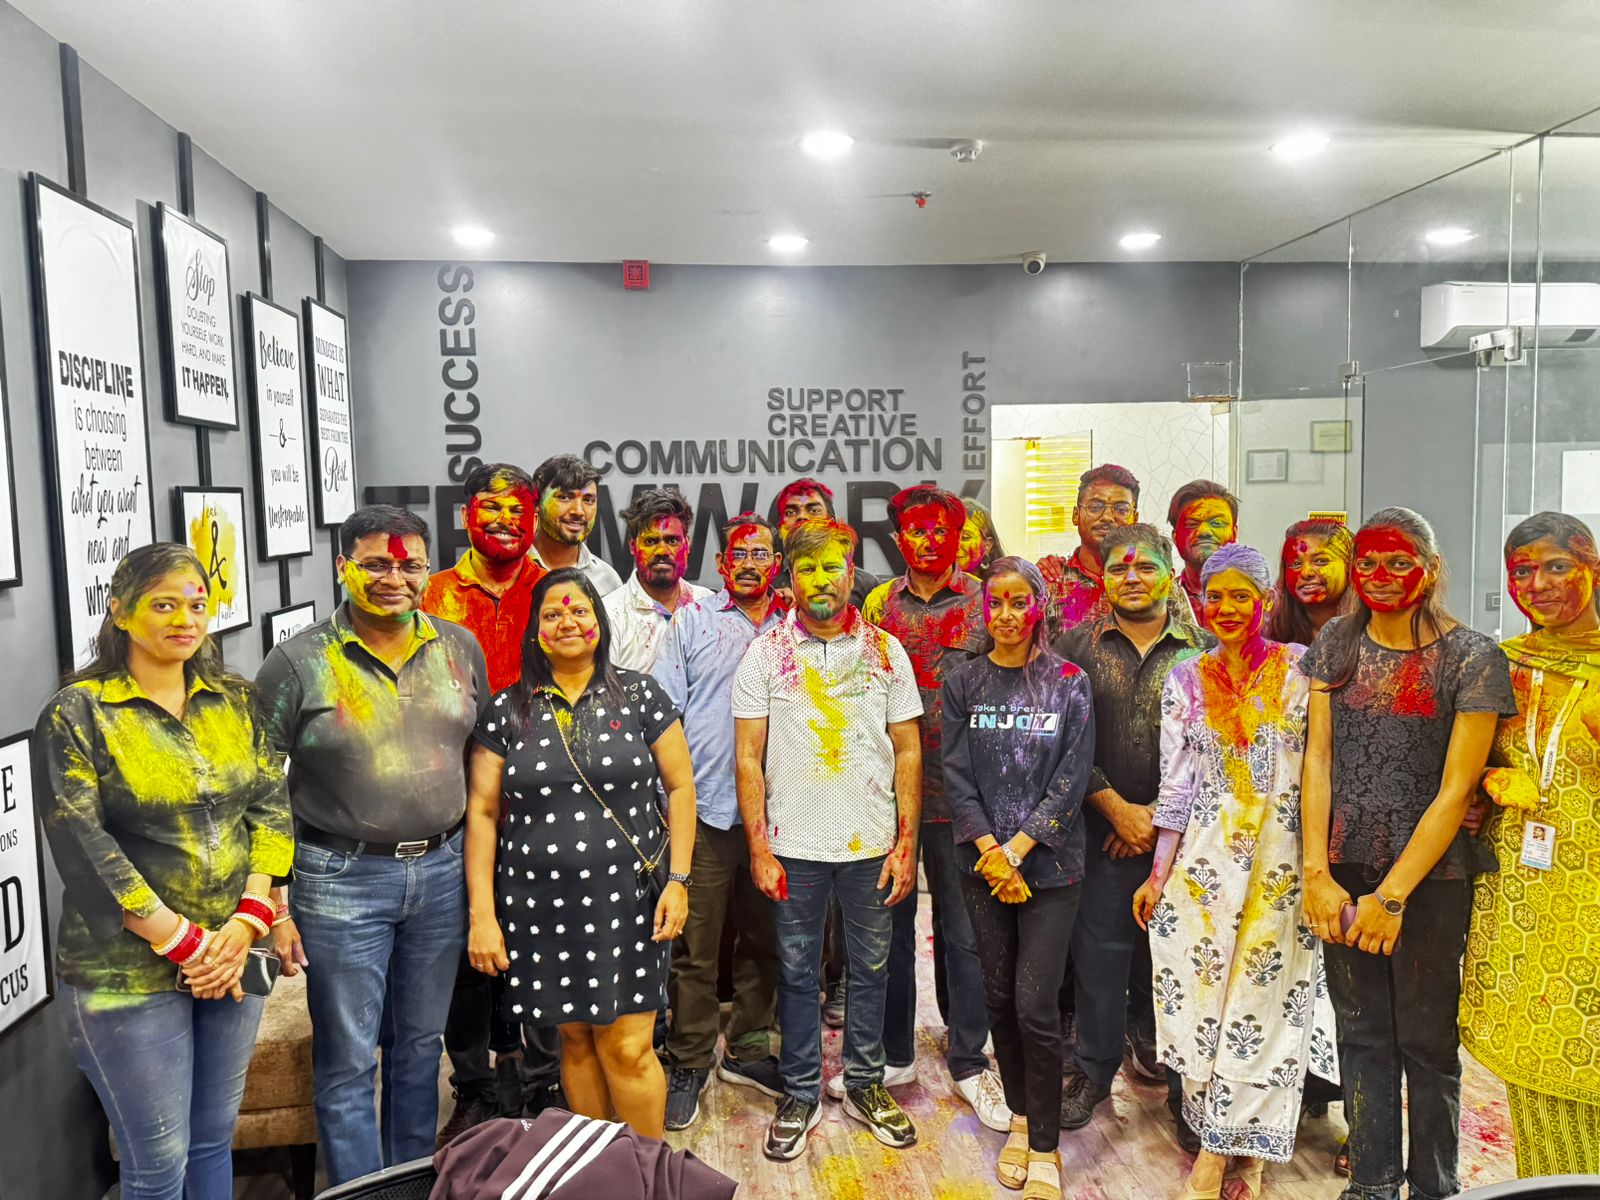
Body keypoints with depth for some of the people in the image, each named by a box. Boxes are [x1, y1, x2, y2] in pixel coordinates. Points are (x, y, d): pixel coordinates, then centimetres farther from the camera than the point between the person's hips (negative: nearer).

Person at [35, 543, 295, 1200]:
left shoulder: (236, 701, 6)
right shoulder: (76, 714, -8)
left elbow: (270, 807, 3)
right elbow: (84, 848, -13)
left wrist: (247, 921, -10)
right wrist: (182, 942, -15)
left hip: (232, 955, 4)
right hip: (127, 970, -4)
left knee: (214, 1139, 17)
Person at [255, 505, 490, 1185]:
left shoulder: (459, 649, 4)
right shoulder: (297, 663, -8)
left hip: (442, 869, 4)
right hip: (342, 879, -3)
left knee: (420, 1044, 18)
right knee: (348, 1059, 7)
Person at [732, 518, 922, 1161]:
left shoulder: (885, 650, 1)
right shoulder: (765, 653, -2)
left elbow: (908, 751, 3)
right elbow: (747, 757, -2)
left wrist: (906, 843, -2)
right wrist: (759, 848, -6)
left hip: (871, 843, 1)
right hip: (794, 844, -1)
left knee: (871, 967, 13)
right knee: (798, 971, 10)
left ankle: (865, 1084, 31)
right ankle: (800, 1094, 26)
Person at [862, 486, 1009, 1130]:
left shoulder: (983, 602, 0)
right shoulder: (878, 605, 6)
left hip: (957, 790, -2)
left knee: (963, 927, 7)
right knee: (889, 921, 13)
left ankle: (969, 1062, 23)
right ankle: (893, 1053, 29)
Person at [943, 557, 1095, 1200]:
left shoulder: (1069, 684, 0)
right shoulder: (963, 682, 4)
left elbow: (1071, 779, -5)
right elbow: (957, 775, 0)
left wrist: (1017, 848, -12)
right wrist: (990, 851, -9)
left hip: (1049, 864, -2)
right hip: (982, 861, 2)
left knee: (1035, 1007, -5)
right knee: (999, 997, 10)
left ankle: (1044, 1147, 13)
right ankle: (1020, 1118, 30)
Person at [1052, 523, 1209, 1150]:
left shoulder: (1204, 651, 3)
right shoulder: (1077, 647, 4)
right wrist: (1116, 807, -7)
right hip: (1103, 828, 1)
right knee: (1099, 950, 8)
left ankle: (1187, 1088, 22)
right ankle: (1093, 1070, 28)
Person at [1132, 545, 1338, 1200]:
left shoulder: (1300, 668, -1)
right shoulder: (1186, 681, 5)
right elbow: (1177, 784, 6)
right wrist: (1158, 874, 3)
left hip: (1282, 864, -2)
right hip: (1203, 862, 2)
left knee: (1263, 1002, 3)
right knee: (1200, 1000, 2)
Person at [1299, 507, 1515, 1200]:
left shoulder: (1473, 658, -7)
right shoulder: (1336, 645, 4)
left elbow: (1455, 790, -11)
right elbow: (1318, 759, 1)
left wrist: (1392, 896, -15)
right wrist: (1317, 873, -7)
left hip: (1431, 870, -3)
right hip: (1345, 866, 3)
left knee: (1426, 1037, 8)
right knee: (1362, 1031, 11)